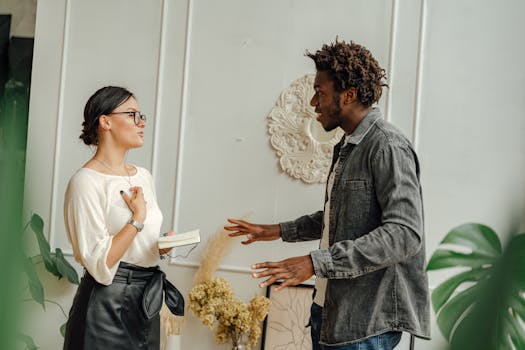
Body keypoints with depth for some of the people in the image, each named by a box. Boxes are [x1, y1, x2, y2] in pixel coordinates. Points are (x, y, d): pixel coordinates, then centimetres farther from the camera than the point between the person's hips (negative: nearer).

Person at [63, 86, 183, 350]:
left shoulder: (143, 176, 10)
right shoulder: (86, 182, -14)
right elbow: (99, 264, -21)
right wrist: (138, 218, -16)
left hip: (147, 301, 8)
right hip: (108, 303, -7)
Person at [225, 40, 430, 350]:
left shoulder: (387, 147, -16)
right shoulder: (347, 147, 14)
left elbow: (404, 234, -25)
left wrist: (315, 262, -28)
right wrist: (279, 231, 20)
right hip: (328, 312, 9)